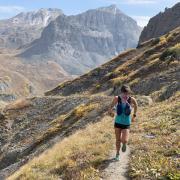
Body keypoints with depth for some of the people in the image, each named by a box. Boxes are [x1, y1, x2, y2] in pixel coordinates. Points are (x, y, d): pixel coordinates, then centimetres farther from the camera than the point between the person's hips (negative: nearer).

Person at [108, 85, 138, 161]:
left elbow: (136, 105, 6)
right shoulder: (117, 98, -16)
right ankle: (117, 154, 38)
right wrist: (110, 111, -16)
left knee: (124, 141, -14)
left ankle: (124, 144, 25)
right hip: (117, 122, 1)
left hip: (126, 124, -1)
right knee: (118, 140, 12)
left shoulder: (132, 99, -16)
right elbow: (111, 106, 0)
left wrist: (134, 115, 11)